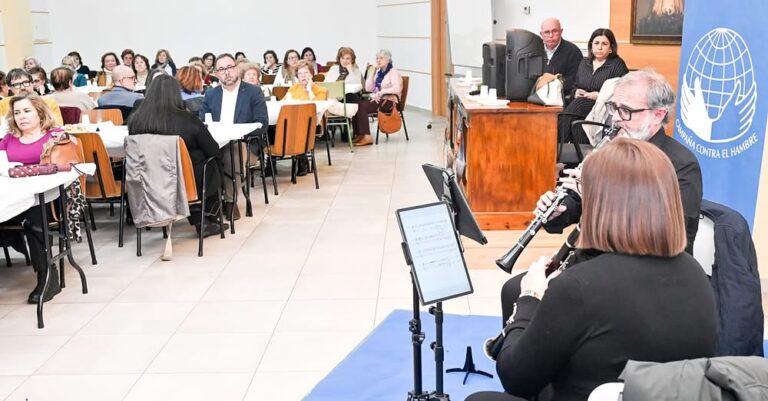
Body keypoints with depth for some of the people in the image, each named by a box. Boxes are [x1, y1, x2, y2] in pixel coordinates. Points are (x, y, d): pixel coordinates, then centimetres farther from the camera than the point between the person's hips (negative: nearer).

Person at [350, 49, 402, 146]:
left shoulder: (393, 72, -4)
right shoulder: (378, 72, 18)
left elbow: (397, 88, -21)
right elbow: (368, 88, 8)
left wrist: (381, 92, -22)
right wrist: (373, 73, 1)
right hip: (376, 99, 7)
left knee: (361, 106, -27)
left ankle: (367, 137, -27)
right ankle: (358, 134, -16)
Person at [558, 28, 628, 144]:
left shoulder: (617, 64, 6)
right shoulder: (584, 63, 23)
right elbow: (575, 87, 25)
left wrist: (600, 95, -15)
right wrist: (576, 93, 0)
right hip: (580, 103, 5)